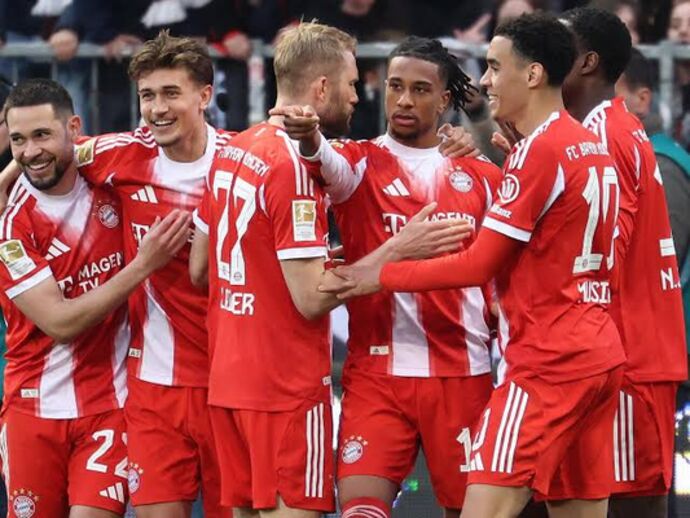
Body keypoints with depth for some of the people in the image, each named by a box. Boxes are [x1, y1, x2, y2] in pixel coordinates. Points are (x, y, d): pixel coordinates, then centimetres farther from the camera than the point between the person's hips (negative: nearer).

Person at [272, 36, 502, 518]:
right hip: (377, 371, -2)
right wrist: (310, 138, -44)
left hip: (464, 372, 2)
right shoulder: (362, 162, 3)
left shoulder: (481, 176, 10)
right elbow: (332, 167, -22)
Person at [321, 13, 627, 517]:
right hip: (600, 356, 9)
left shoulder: (538, 150, -12)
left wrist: (382, 276, -7)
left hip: (546, 362, -9)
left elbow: (478, 265, -12)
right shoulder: (593, 148, 15)